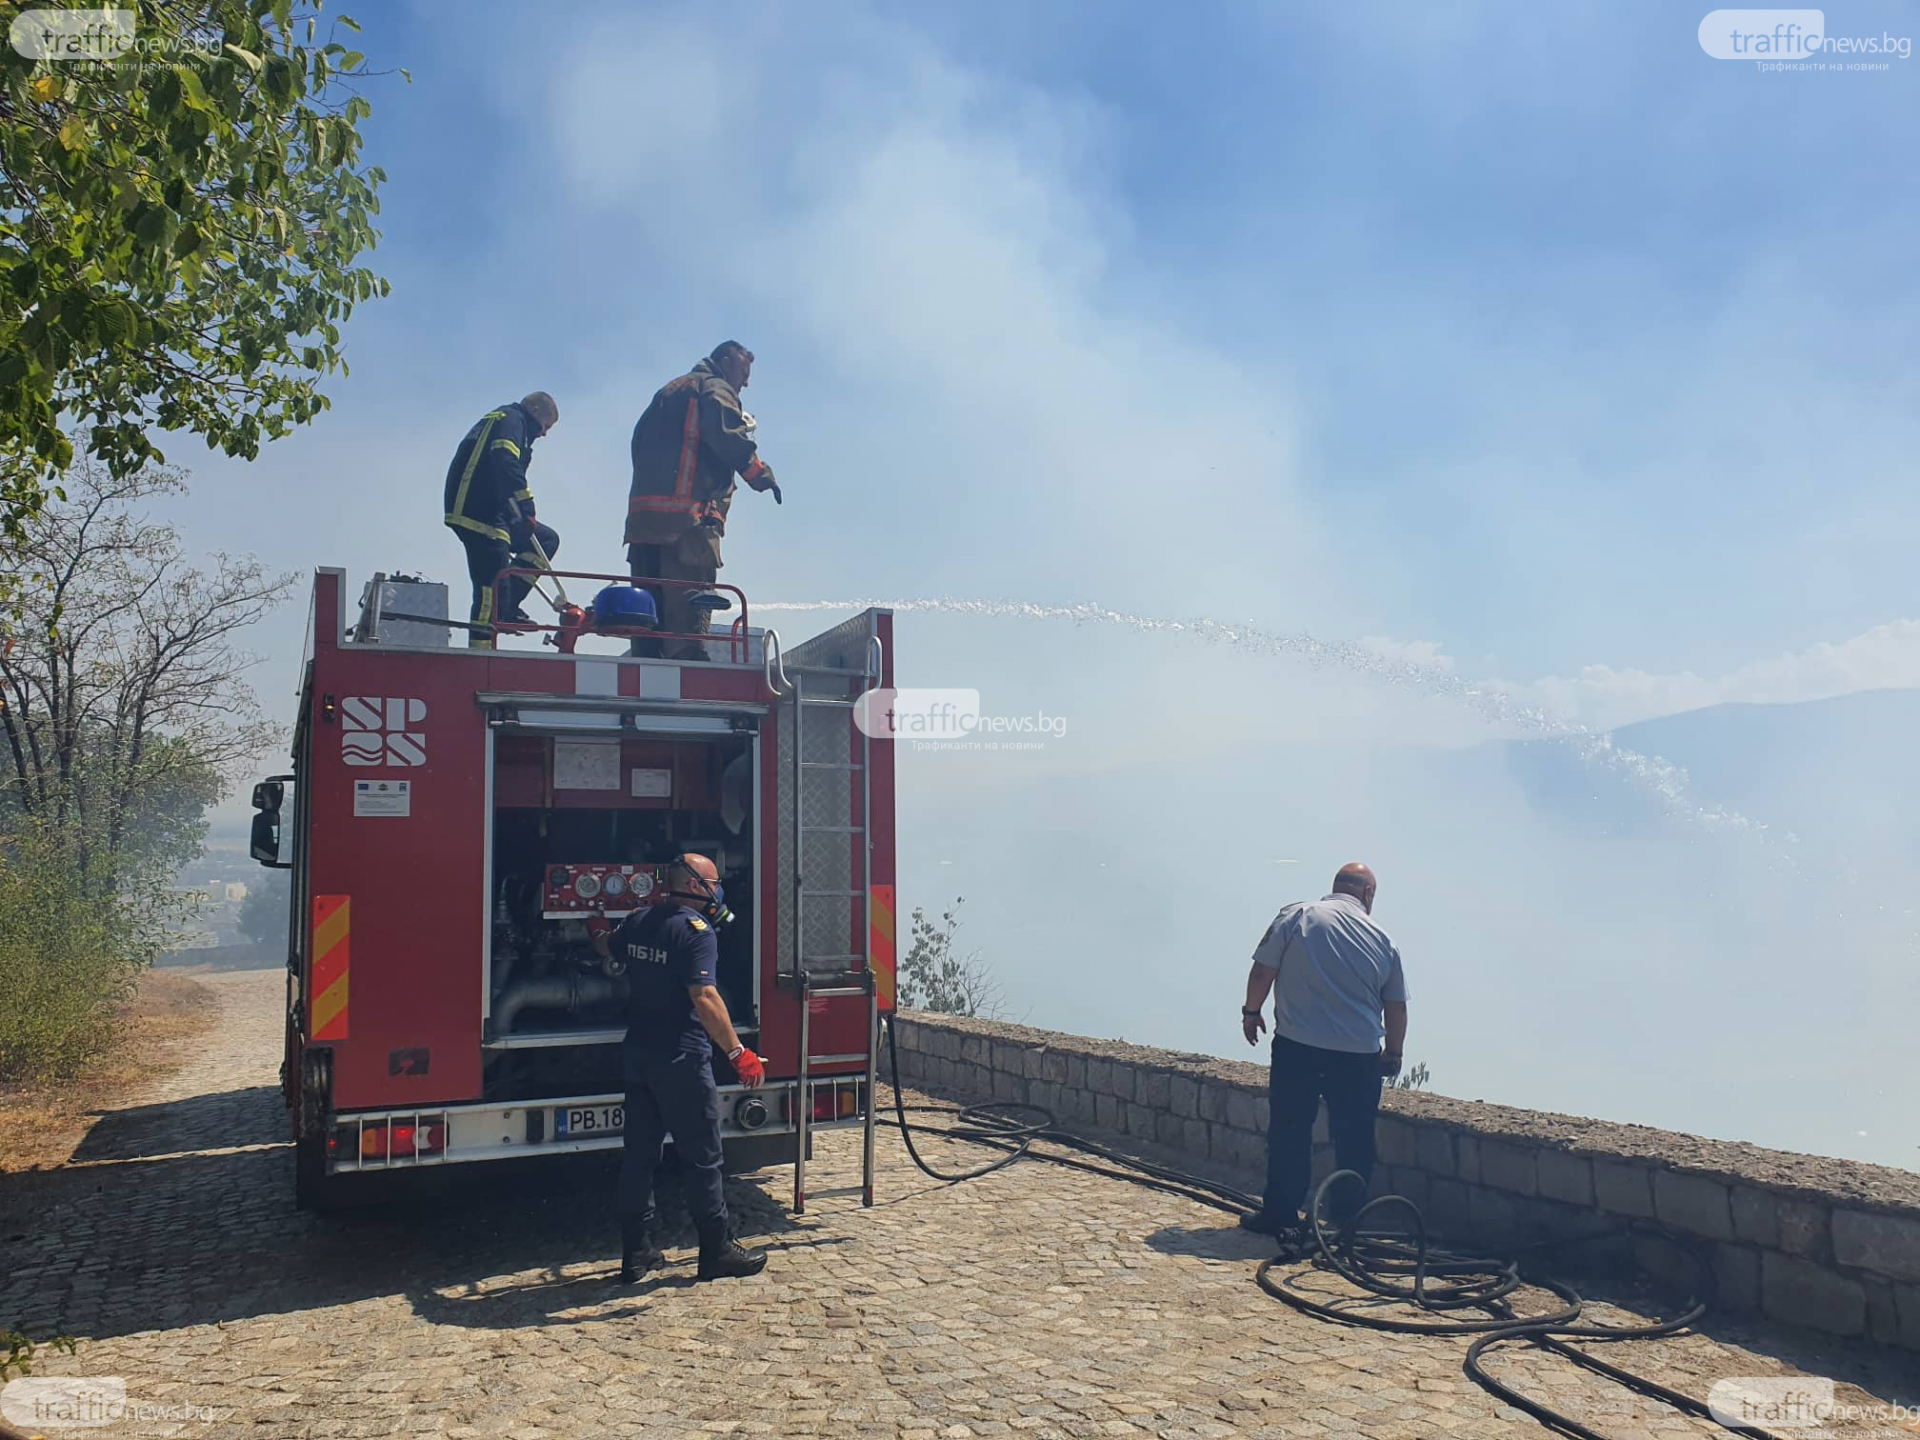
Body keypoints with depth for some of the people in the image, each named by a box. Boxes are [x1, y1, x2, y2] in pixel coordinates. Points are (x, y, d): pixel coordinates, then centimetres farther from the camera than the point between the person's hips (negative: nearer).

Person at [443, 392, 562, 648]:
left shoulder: (497, 420, 28)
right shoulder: (511, 419, -4)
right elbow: (505, 464, -23)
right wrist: (526, 508, -26)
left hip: (489, 514, 10)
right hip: (478, 515, -10)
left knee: (547, 539, 14)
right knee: (491, 589, -12)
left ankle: (507, 605, 4)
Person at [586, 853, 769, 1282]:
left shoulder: (638, 921, 8)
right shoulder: (695, 930, -17)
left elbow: (607, 946, 31)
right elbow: (704, 998, -27)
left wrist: (597, 930, 54)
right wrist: (737, 1052, -27)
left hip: (638, 1054, 8)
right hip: (681, 1058, -8)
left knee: (640, 1154, 13)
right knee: (702, 1157, 3)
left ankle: (636, 1252, 19)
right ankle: (716, 1251, 11)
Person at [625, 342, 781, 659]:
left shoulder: (668, 391, 30)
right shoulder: (716, 389, 4)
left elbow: (639, 440, 26)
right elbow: (726, 437, -14)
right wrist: (761, 474, -9)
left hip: (641, 507, 8)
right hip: (687, 515, -8)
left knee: (649, 604, 8)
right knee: (687, 610, -12)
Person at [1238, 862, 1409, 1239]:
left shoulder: (1296, 916, -2)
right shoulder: (1383, 939, 5)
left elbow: (1262, 971, -4)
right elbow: (1396, 1006, 10)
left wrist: (1252, 1012, 12)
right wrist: (1393, 1053, 24)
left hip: (1297, 1047, -1)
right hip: (1360, 1054, 2)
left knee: (1289, 1133, 7)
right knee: (1354, 1141, 13)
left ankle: (1280, 1215, 11)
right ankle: (1347, 1219, 21)